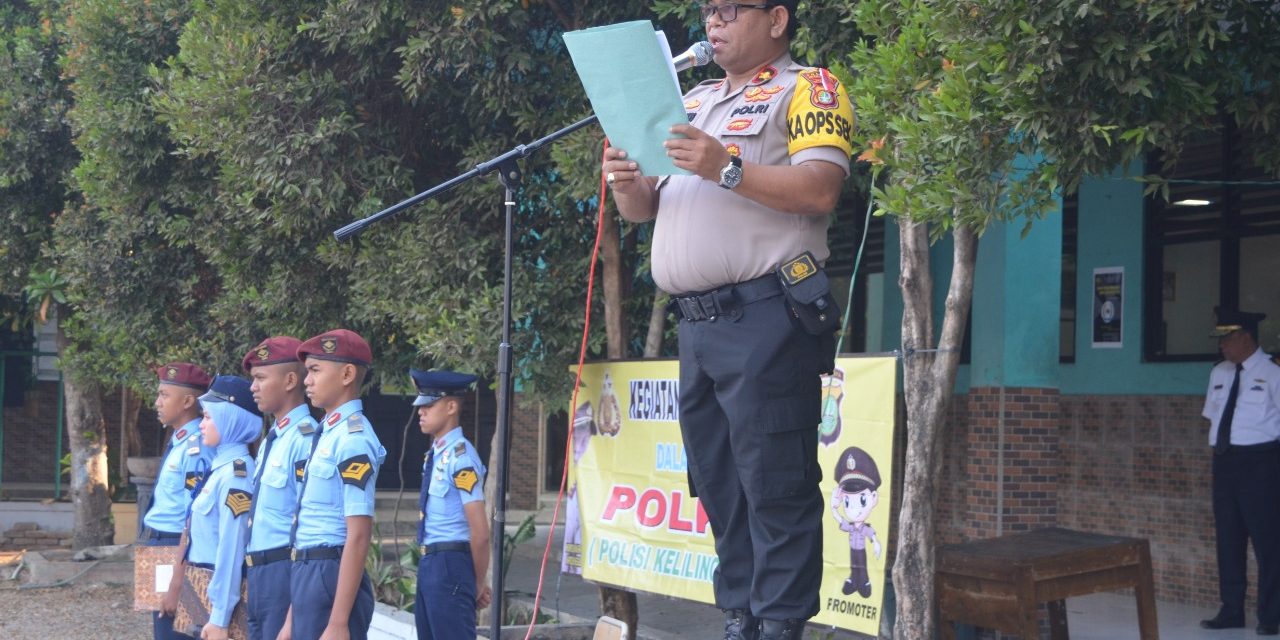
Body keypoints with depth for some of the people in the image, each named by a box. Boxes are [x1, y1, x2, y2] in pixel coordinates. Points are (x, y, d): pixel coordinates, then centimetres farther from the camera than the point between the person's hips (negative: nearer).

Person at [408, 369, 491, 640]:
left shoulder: (460, 456, -17)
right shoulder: (434, 454, 12)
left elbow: (480, 532, -19)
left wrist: (479, 582, -8)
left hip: (450, 565, -9)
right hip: (429, 563, 9)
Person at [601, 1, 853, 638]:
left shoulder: (806, 88, 2)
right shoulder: (691, 102, 24)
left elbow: (820, 189, -13)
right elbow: (646, 209, 22)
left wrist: (728, 168, -21)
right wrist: (627, 184, 1)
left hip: (765, 318, -8)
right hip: (695, 323, 8)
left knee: (775, 485, -7)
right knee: (719, 485, 9)